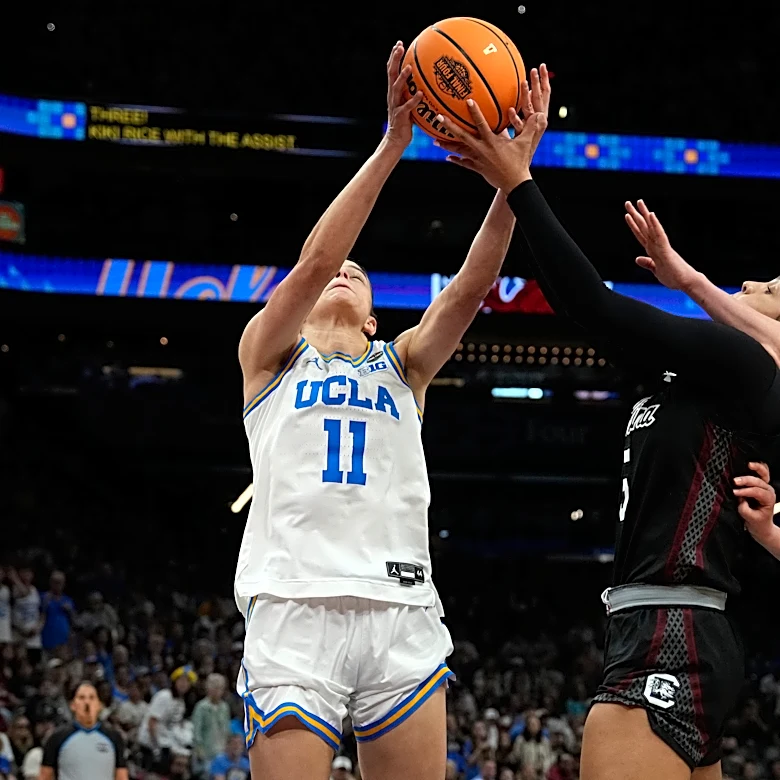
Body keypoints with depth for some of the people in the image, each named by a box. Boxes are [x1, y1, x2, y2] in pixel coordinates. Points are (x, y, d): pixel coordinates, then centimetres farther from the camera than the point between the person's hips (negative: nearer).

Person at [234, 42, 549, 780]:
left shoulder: (402, 362, 23)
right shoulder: (268, 352, 16)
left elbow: (474, 282, 7)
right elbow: (314, 260, -2)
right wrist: (392, 144, -10)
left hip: (402, 614, 3)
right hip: (295, 608, -3)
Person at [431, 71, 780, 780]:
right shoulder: (697, 383, 20)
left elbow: (598, 308, -10)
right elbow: (596, 312, 26)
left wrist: (516, 183, -3)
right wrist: (515, 178, 27)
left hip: (668, 642, -11)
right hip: (674, 640, 11)